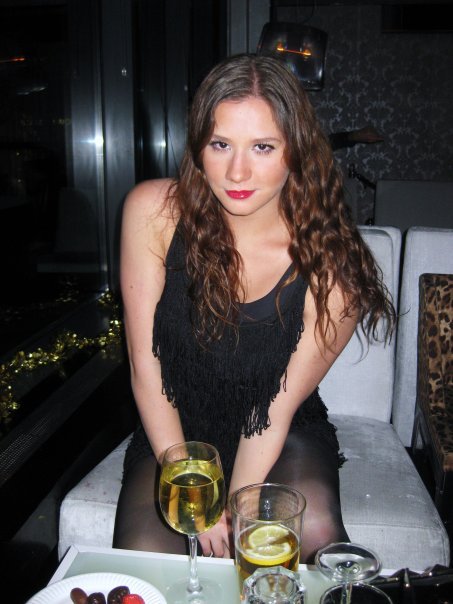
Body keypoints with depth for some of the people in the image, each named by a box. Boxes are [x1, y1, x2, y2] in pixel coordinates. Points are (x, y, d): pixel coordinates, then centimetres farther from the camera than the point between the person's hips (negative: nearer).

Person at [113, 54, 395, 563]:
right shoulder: (153, 211, -17)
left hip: (285, 435, 0)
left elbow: (279, 407, -13)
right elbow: (145, 365, -13)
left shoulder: (331, 263, -21)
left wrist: (234, 514, -18)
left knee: (314, 530, -29)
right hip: (174, 428, 1)